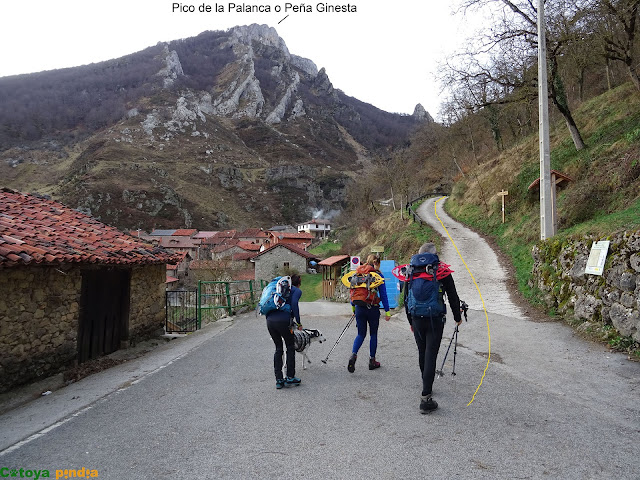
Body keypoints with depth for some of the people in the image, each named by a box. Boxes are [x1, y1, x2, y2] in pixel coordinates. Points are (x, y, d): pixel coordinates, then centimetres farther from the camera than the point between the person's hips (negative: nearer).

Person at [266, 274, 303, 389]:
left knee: (278, 349, 17)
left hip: (269, 320, 6)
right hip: (283, 320, -6)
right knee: (290, 348, 13)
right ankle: (290, 378, 17)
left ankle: (279, 380, 18)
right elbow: (294, 304, -10)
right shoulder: (297, 290, 9)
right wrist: (298, 322, -5)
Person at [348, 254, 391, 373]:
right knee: (373, 334, 13)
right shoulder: (378, 275, -6)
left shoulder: (358, 273, 5)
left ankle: (353, 355, -12)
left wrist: (353, 307, 18)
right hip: (373, 308, -3)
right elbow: (383, 295, -6)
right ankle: (372, 360, 20)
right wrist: (387, 311, -1)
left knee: (361, 334, 11)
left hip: (359, 308, 3)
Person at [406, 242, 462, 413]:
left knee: (422, 354, 19)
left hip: (417, 320, 3)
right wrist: (458, 317, 15)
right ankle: (425, 397, -7)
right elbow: (453, 297, 0)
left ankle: (426, 385, 39)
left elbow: (407, 299, 7)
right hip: (435, 320, -3)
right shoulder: (443, 272, -6)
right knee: (430, 356, -4)